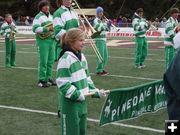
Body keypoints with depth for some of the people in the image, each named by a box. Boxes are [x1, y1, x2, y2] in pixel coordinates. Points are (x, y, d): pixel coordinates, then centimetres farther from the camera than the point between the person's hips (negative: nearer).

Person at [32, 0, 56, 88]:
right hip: (43, 41, -7)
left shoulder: (51, 16, 17)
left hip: (51, 40, 8)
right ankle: (41, 81, -1)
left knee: (50, 61, 9)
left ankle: (48, 79, 18)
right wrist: (48, 29, -22)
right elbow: (35, 29, -19)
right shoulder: (38, 17, -7)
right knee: (43, 62, -7)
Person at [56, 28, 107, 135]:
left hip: (82, 100, 8)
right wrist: (77, 95, -22)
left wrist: (96, 92, 8)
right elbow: (63, 83, -20)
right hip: (70, 102, -8)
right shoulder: (66, 59, -17)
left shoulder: (82, 57, 9)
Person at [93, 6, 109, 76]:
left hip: (104, 39, 8)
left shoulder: (102, 20, 14)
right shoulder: (96, 20, -9)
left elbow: (107, 29, 15)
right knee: (101, 56, -8)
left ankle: (102, 69, 24)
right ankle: (99, 71, -1)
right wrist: (103, 23, -18)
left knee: (105, 56, 13)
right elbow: (99, 29, -22)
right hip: (99, 40, -8)